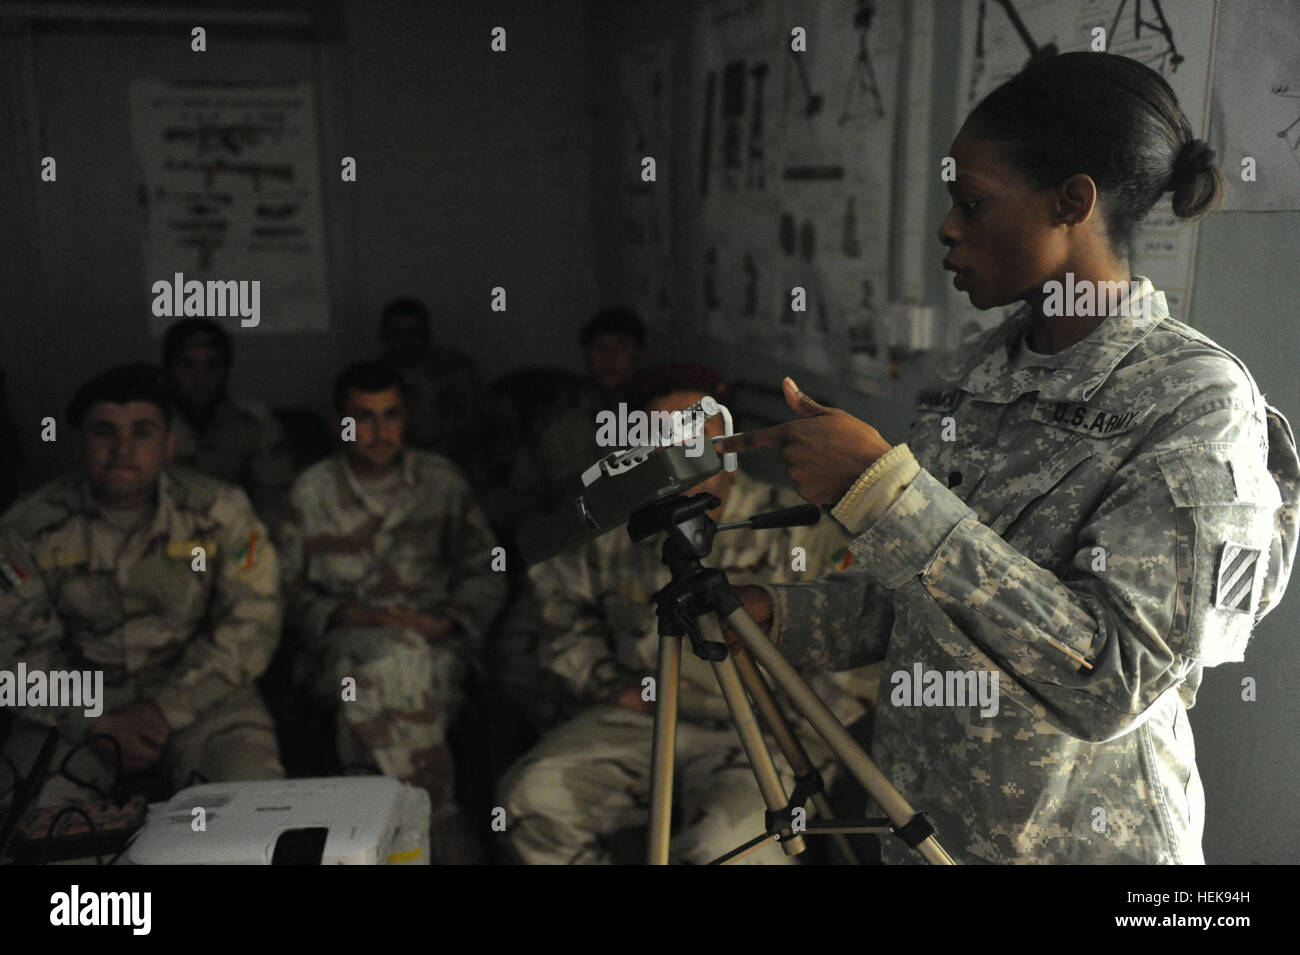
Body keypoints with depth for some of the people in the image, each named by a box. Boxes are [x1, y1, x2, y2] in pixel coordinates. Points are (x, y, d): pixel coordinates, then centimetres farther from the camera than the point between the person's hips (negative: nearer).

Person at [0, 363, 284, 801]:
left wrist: (164, 709, -15)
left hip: (195, 691, -1)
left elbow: (251, 625, -7)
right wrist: (97, 724, -16)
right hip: (78, 703, 1)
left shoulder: (221, 512, -5)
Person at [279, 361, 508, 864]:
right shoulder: (310, 492, 13)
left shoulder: (440, 480, 14)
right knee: (394, 658, -35)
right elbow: (290, 587, 8)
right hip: (342, 646, 0)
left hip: (436, 639, 0)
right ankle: (441, 823, -30)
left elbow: (486, 572, 12)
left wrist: (449, 621, -6)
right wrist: (344, 615, -10)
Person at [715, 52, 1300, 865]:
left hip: (1078, 835, -6)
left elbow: (1113, 681, -29)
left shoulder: (1196, 400, -19)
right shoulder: (974, 372, 0)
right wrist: (776, 615, -7)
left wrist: (883, 488, -32)